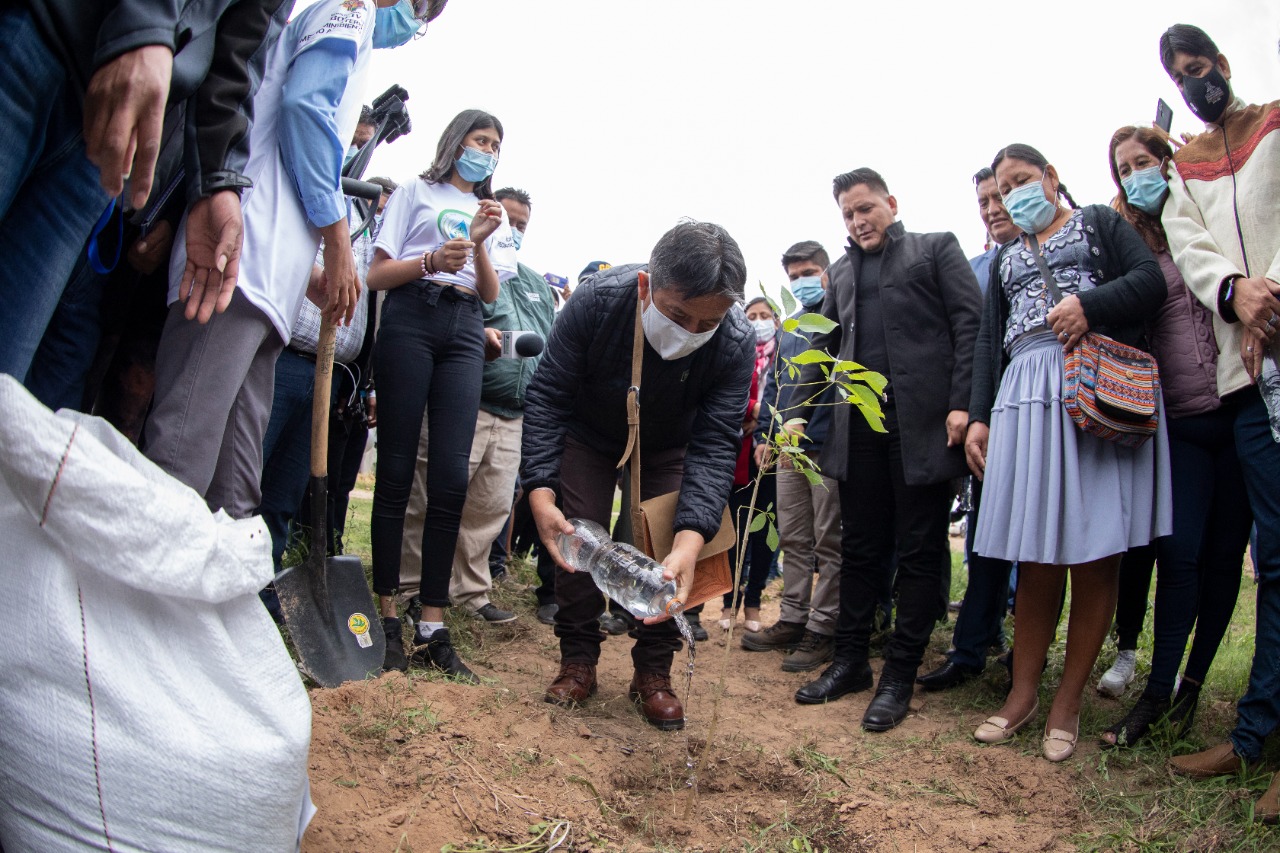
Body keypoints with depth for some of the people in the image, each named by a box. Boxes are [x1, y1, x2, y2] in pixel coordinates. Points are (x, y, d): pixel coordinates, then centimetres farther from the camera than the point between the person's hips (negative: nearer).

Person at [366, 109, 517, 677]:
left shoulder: (495, 215, 26)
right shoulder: (416, 193, 15)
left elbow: (492, 293, 13)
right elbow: (377, 275, 5)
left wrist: (479, 245, -4)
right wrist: (433, 260, -12)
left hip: (464, 331, 3)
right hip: (411, 318, -3)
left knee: (451, 477, -8)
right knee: (397, 470, -6)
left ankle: (432, 627, -4)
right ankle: (386, 616, 2)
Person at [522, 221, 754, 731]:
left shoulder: (737, 343, -34)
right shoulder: (597, 299, -37)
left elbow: (714, 444, -33)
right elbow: (547, 397, -30)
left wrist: (691, 540, -48)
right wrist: (541, 493, -42)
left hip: (668, 447, 0)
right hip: (589, 435, 0)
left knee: (669, 554, -7)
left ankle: (653, 673, 10)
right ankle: (578, 662, 14)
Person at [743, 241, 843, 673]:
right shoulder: (788, 326, 19)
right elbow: (772, 382, 21)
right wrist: (764, 433, 14)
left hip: (829, 443, -7)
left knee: (827, 541, 0)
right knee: (793, 539, 12)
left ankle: (822, 629, 6)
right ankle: (793, 619, 21)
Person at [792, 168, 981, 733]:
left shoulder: (936, 249, 8)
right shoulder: (842, 272, 21)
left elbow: (970, 325, -1)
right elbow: (824, 345, 20)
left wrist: (962, 405, -13)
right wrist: (799, 412, 8)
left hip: (923, 423, -4)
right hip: (860, 425, 5)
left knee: (919, 553, 1)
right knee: (859, 548, 9)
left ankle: (899, 676, 9)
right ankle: (850, 661, 20)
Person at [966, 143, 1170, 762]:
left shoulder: (1100, 223, 16)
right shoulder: (1006, 259, 27)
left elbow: (1151, 281, 1)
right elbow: (989, 343, 21)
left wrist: (1088, 305, -15)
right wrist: (978, 418, 10)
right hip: (1025, 396, 3)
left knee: (1094, 552, -5)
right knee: (1036, 554, -1)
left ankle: (1068, 701, 4)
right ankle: (1023, 693, 8)